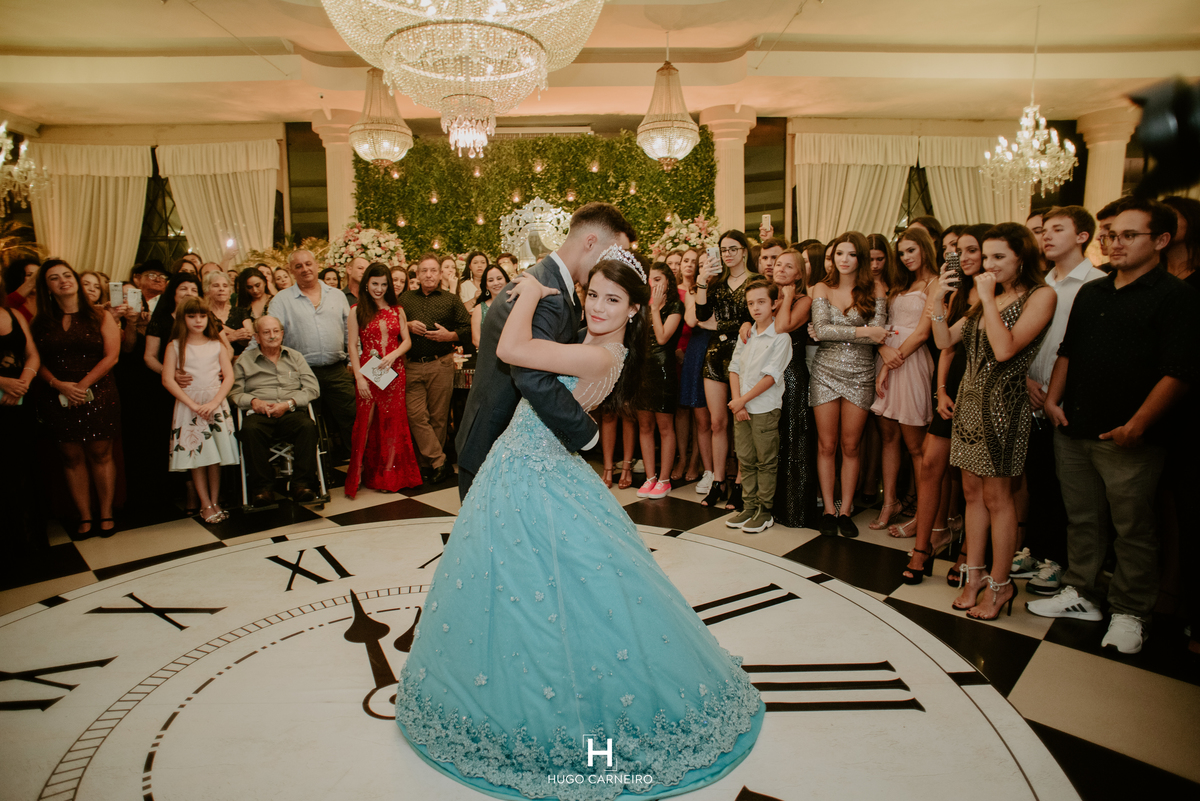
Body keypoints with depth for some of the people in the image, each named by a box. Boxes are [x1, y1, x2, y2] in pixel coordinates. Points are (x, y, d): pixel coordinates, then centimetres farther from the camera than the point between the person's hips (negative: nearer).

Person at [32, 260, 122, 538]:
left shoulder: (100, 317, 4)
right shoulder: (41, 323, 10)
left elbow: (111, 356, -4)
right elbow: (37, 361, 4)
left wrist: (83, 385, -12)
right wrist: (59, 385, -13)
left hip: (98, 397, -2)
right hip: (58, 399, 2)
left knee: (100, 455, 1)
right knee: (72, 458, 5)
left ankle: (106, 515, 9)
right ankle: (84, 517, 11)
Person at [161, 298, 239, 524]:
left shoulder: (217, 345, 7)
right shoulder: (175, 346, 3)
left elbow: (229, 376, 1)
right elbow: (167, 380, -5)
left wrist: (214, 403, -12)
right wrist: (194, 404, -13)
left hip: (216, 403, 1)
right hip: (188, 404, -1)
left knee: (216, 456, 2)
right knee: (195, 455, 0)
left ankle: (215, 501, 12)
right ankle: (206, 505, 8)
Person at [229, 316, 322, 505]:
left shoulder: (295, 357, 21)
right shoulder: (244, 360, 18)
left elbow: (312, 388, 9)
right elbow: (234, 392, 9)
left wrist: (289, 403, -6)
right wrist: (252, 401, -11)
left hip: (292, 412, 0)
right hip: (259, 414, 0)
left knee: (307, 426, -33)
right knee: (250, 430, -35)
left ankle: (302, 484, -29)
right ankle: (263, 487, -25)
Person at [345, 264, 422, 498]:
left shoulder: (397, 310, 10)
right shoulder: (357, 310, 2)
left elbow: (407, 340, 9)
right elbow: (353, 345, -2)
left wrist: (393, 355, -11)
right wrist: (359, 377, -10)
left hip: (394, 371, 3)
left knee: (393, 422, 5)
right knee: (366, 422, -3)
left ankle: (389, 475, 14)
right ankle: (359, 475, 6)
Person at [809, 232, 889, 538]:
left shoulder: (875, 289, 1)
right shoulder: (822, 288, 4)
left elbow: (877, 335, -11)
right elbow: (821, 330, -10)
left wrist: (833, 333, -15)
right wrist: (861, 331, -16)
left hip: (860, 375, 0)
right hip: (826, 373, 0)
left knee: (850, 446, 6)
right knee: (827, 445, 4)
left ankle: (846, 510, 17)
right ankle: (828, 509, 16)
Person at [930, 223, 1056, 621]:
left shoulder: (1041, 296, -7)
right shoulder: (988, 297, 15)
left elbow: (1005, 349, -19)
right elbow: (945, 340, 10)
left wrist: (989, 299, -15)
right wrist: (938, 300, -2)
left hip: (1003, 402, -7)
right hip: (970, 398, 7)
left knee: (996, 495, 0)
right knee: (973, 491, 10)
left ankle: (1000, 583, 14)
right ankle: (974, 573, 21)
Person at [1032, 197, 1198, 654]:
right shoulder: (1091, 293, 14)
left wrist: (1139, 423, -19)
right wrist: (1053, 398, 8)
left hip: (1128, 438, -6)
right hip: (1074, 429, 6)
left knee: (1133, 528, 5)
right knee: (1081, 518, 15)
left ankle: (1129, 612, 20)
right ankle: (1081, 594, 29)